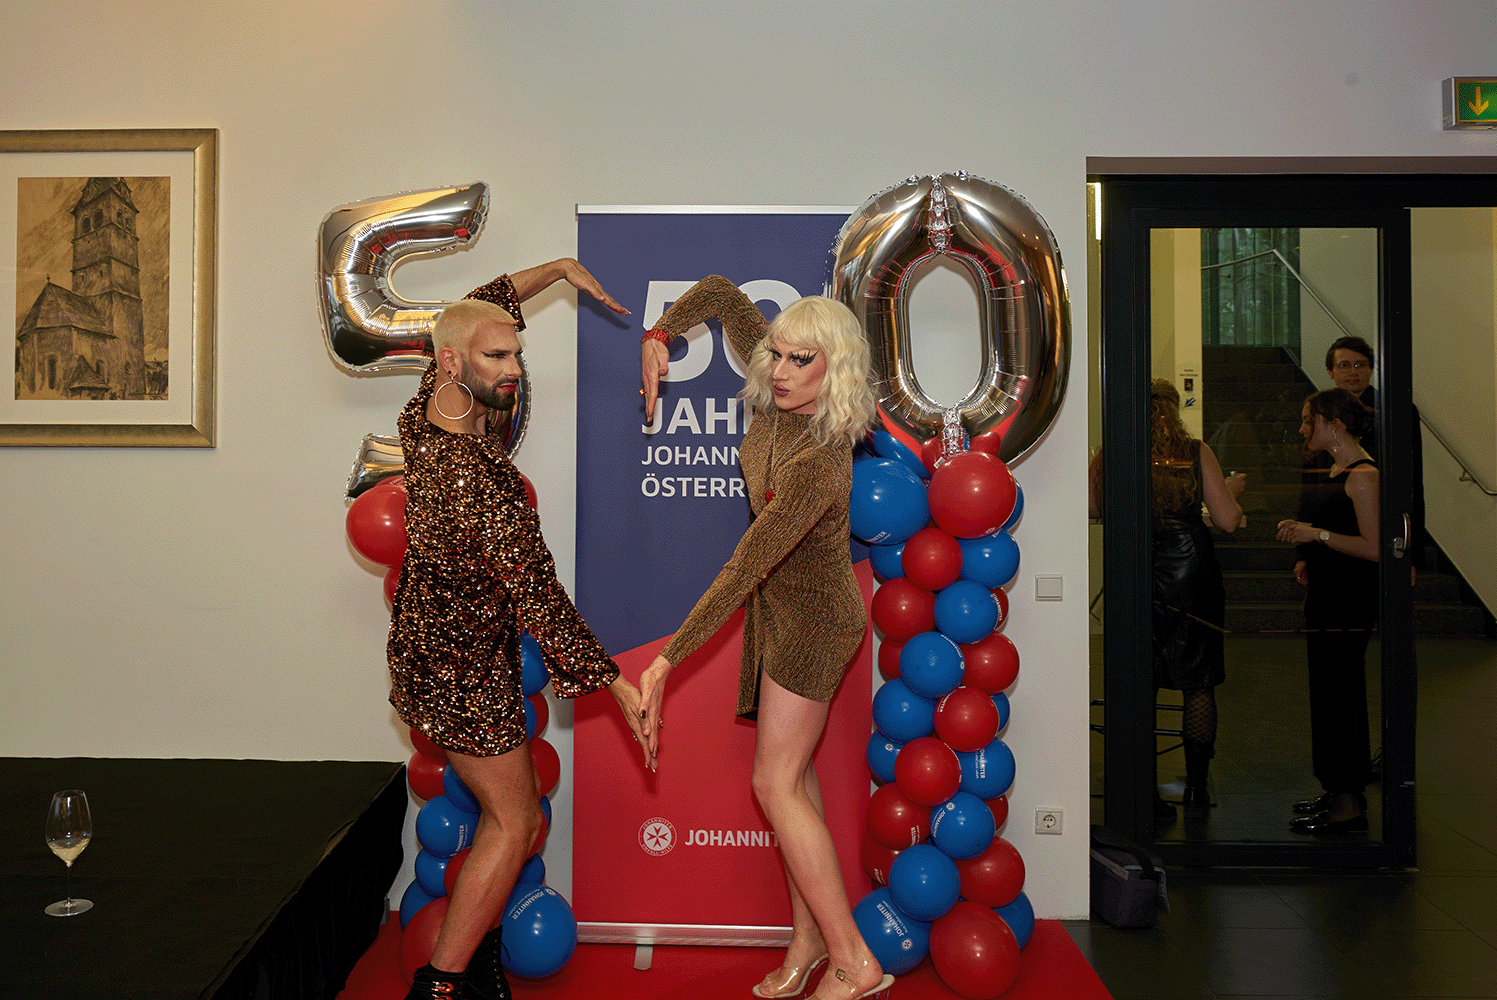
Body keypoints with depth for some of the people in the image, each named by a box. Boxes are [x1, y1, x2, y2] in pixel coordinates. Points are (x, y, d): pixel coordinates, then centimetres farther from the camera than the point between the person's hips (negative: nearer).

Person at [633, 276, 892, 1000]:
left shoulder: (820, 463, -32)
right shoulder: (777, 402, -9)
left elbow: (744, 570, -35)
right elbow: (721, 292, 5)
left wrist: (667, 660, -34)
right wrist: (658, 336, -5)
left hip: (812, 615, -9)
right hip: (782, 607, 9)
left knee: (776, 784, -5)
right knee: (791, 773, 13)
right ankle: (809, 935, 24)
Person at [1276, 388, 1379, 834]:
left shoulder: (1363, 475, -14)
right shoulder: (1335, 471, 16)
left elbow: (1374, 548, -21)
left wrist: (1317, 534, -20)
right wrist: (1310, 560, 13)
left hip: (1350, 601, -10)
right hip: (1326, 596, 10)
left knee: (1339, 695, -6)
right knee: (1328, 694, 13)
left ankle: (1349, 805, 1)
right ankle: (1340, 792, 23)